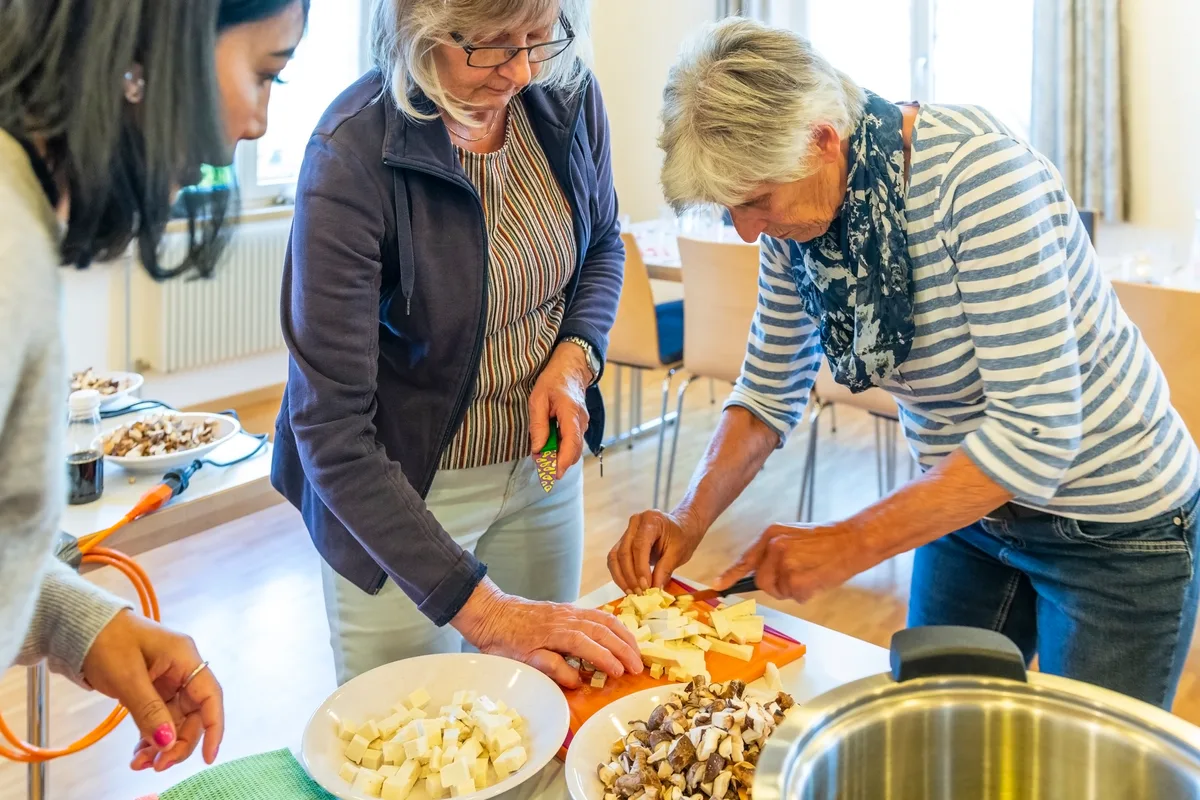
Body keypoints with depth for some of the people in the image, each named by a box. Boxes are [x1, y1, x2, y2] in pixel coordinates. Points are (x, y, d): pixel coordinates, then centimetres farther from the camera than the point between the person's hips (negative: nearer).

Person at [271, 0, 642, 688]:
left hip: (541, 460, 5)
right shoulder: (353, 158, -26)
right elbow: (331, 430, -27)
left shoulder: (568, 95, -11)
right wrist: (479, 608, -31)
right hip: (397, 486, -4)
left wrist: (575, 358, -11)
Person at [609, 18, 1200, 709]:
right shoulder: (793, 221, -9)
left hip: (1110, 528, -6)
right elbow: (770, 393, 2)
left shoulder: (978, 174, -30)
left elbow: (1037, 430, -32)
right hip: (967, 504, 6)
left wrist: (849, 546, -31)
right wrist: (691, 520, -13)